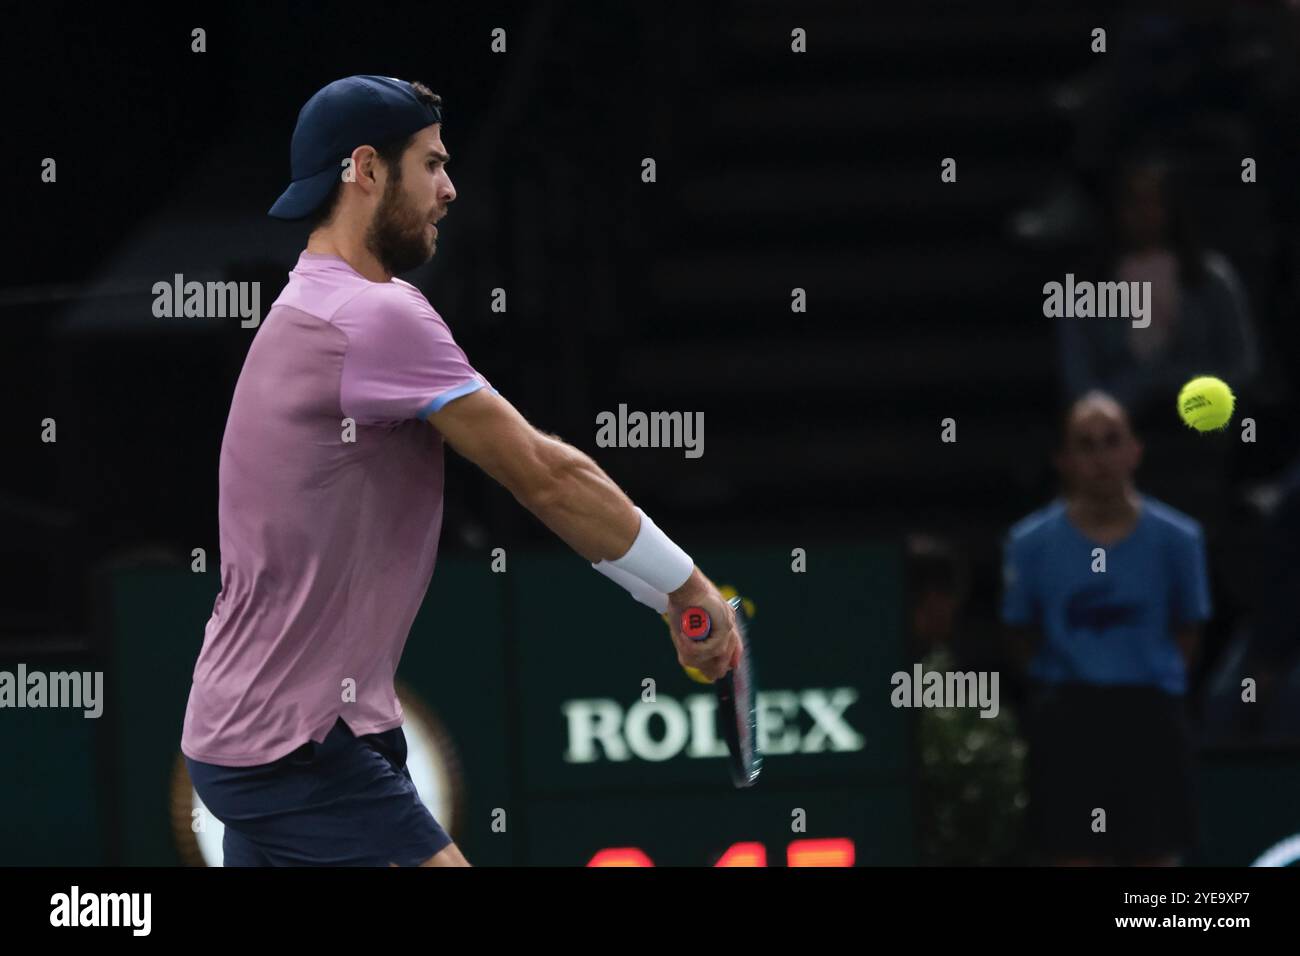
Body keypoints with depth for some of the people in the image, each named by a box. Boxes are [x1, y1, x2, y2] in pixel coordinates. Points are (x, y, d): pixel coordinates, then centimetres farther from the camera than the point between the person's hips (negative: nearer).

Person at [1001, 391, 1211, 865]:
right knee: (1073, 857, -1)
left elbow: (1188, 629, 9)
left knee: (1157, 859, 2)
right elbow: (1021, 634, 8)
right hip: (1067, 717, 0)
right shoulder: (1032, 542, -3)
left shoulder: (1177, 538, -3)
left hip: (1149, 715, 0)